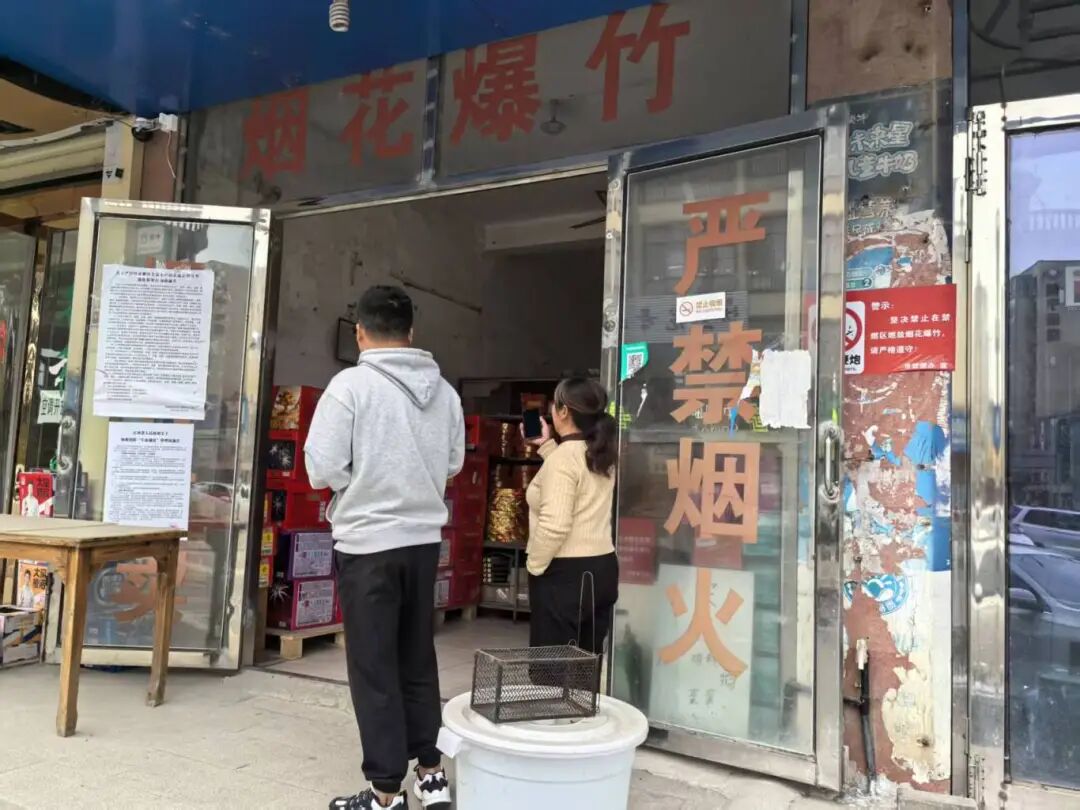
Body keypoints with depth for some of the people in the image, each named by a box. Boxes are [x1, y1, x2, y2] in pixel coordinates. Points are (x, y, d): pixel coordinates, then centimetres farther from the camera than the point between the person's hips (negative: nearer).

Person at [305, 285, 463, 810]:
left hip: (367, 542, -5)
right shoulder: (444, 391, 3)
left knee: (374, 668, 7)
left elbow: (321, 470, -14)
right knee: (418, 659, 18)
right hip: (424, 539, 5)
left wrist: (358, 479, 5)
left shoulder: (351, 384, -13)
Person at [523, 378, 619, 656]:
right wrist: (547, 446, 24)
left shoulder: (563, 456, -17)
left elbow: (554, 525, -25)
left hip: (566, 573, -8)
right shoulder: (600, 454, 9)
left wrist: (534, 567, -12)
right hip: (602, 568, 8)